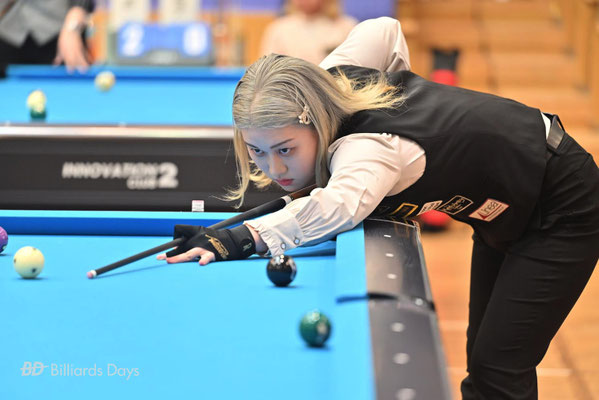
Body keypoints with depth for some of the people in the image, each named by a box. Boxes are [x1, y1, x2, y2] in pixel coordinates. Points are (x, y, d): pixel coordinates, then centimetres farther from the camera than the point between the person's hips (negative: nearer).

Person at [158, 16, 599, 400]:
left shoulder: (366, 146, -42)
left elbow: (340, 206, -66)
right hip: (502, 206, 10)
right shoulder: (335, 75, -16)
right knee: (482, 355, 14)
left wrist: (243, 237, -75)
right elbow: (384, 29, 5)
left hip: (562, 205, -9)